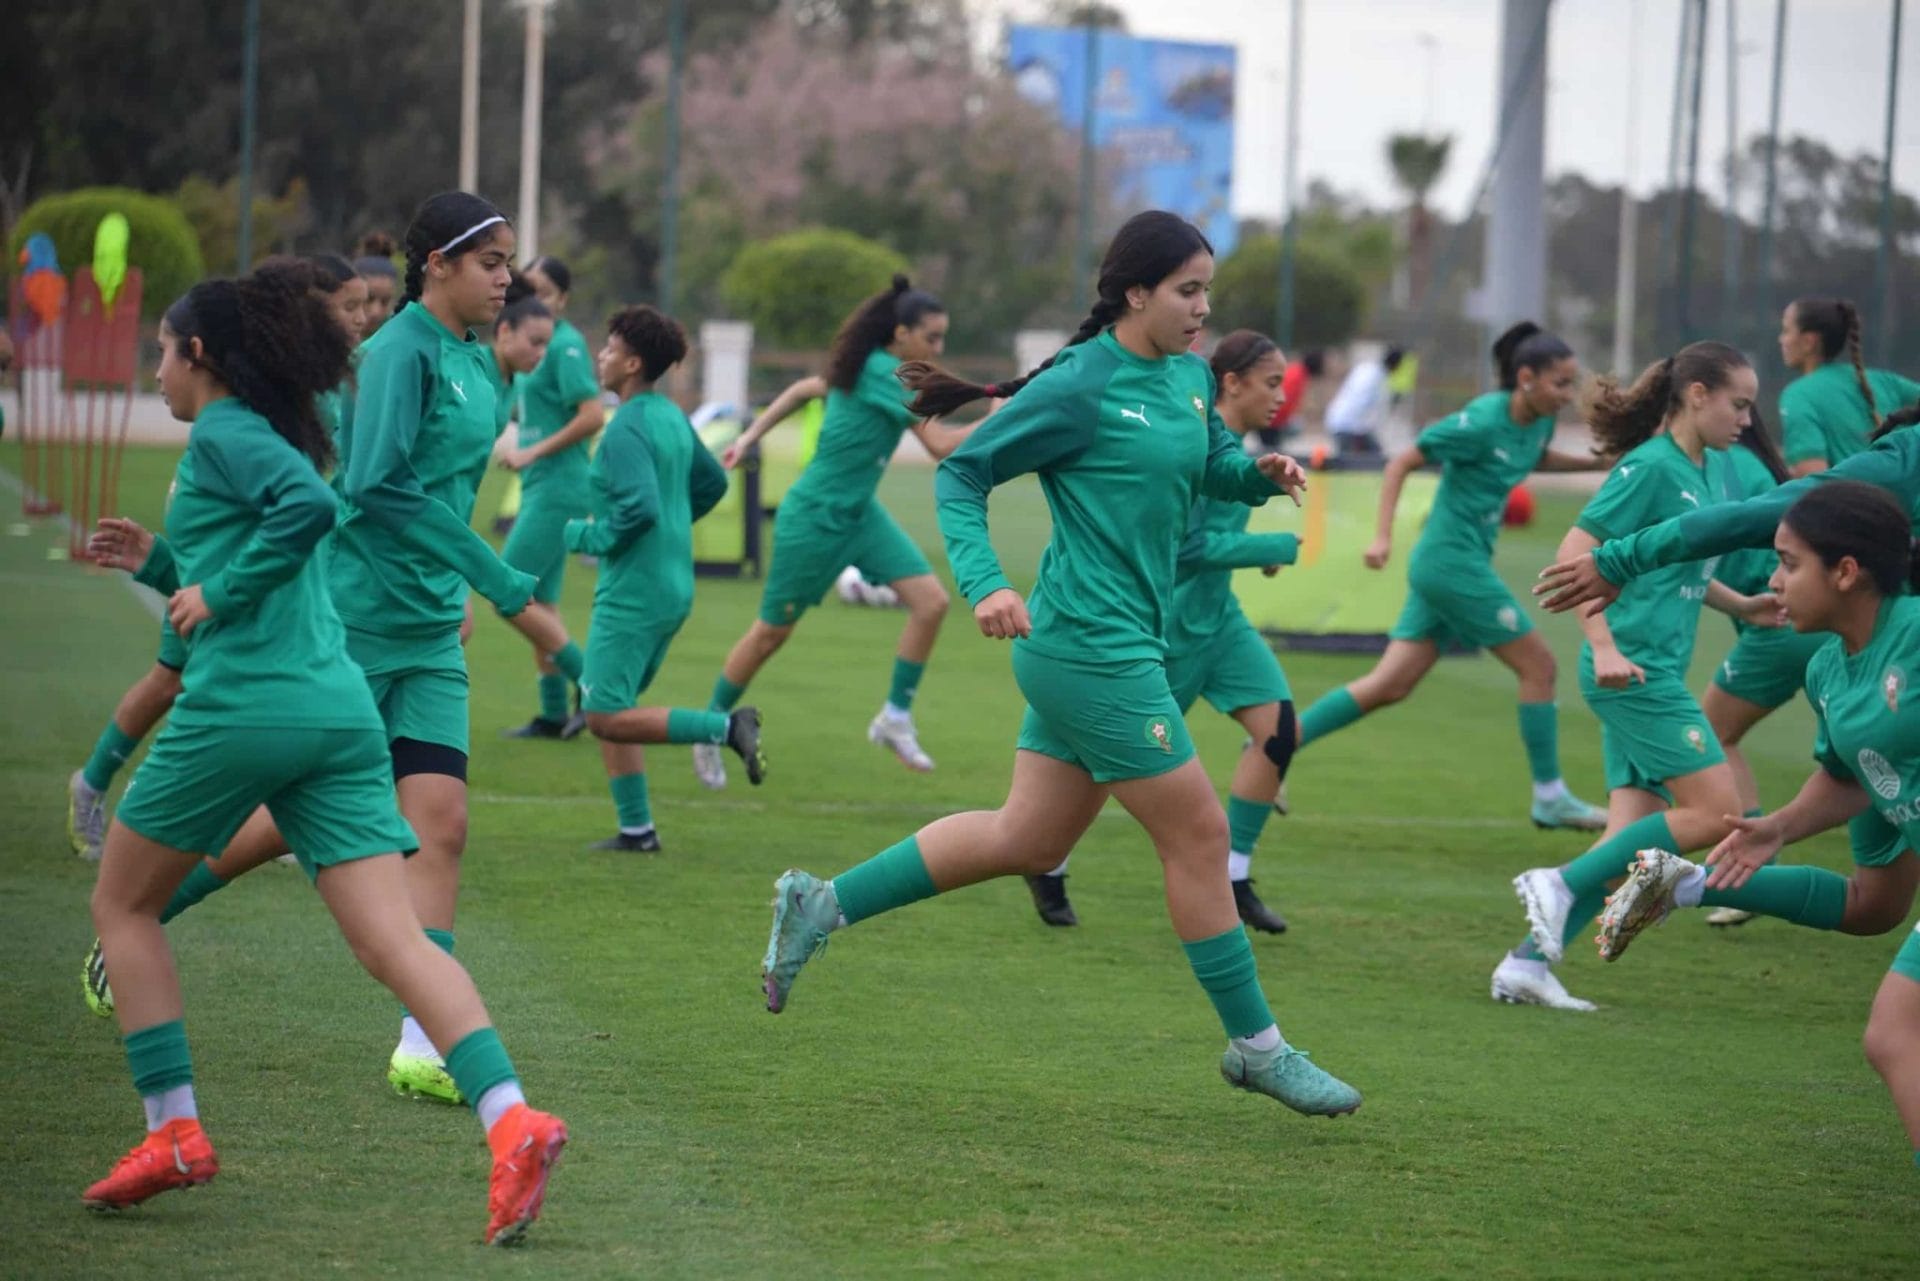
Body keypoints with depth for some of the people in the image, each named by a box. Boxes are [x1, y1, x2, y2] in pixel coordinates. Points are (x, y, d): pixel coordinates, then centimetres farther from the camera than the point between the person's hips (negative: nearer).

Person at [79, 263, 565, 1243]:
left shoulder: (223, 435, -3)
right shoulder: (269, 437, 24)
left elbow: (310, 507, -23)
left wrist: (219, 591, -14)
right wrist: (160, 566, 30)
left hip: (240, 709, -7)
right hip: (338, 711, 7)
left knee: (122, 904, 14)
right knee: (390, 940, -6)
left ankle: (173, 1128, 8)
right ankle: (510, 1120, -25)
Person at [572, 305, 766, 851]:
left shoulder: (627, 429, -17)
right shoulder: (672, 417, 11)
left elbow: (639, 509, -27)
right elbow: (712, 482, 24)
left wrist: (585, 535, -12)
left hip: (634, 594, -10)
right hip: (674, 587, 10)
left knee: (606, 716, -9)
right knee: (603, 706, 15)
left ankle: (727, 726, -16)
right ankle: (636, 829, 13)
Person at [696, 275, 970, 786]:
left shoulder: (872, 368, 4)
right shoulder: (886, 375, -23)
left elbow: (804, 388, 14)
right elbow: (941, 445, -28)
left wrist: (751, 435, 17)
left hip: (859, 514, 9)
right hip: (814, 518, -9)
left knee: (931, 600, -6)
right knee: (772, 631, 6)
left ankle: (895, 717, 4)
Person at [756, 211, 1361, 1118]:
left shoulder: (1189, 376, 9)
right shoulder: (1080, 388, -14)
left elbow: (1211, 467, 25)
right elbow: (960, 474, -8)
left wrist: (1259, 473, 2)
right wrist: (985, 584, -20)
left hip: (1122, 645, 9)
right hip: (1092, 647, -9)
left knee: (1026, 840, 15)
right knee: (1199, 836, -3)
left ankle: (822, 905, 23)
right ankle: (1256, 1047, 9)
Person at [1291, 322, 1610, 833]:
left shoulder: (1538, 421, 5)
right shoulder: (1482, 422, -20)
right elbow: (1401, 463, -14)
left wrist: (1597, 462, 15)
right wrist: (1382, 536, -20)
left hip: (1453, 564, 9)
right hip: (1453, 561, -9)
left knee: (1390, 685, 8)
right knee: (1539, 666, -3)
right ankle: (1549, 798, 7)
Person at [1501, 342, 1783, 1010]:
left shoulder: (1716, 468, 13)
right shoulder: (1651, 468, -12)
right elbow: (1574, 554, -15)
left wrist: (1742, 605, 11)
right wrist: (1604, 648, -22)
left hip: (1659, 674, 9)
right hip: (1633, 668, -9)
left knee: (1632, 840, 4)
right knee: (1716, 812, -12)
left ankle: (1527, 964, 4)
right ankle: (1561, 885, -7)